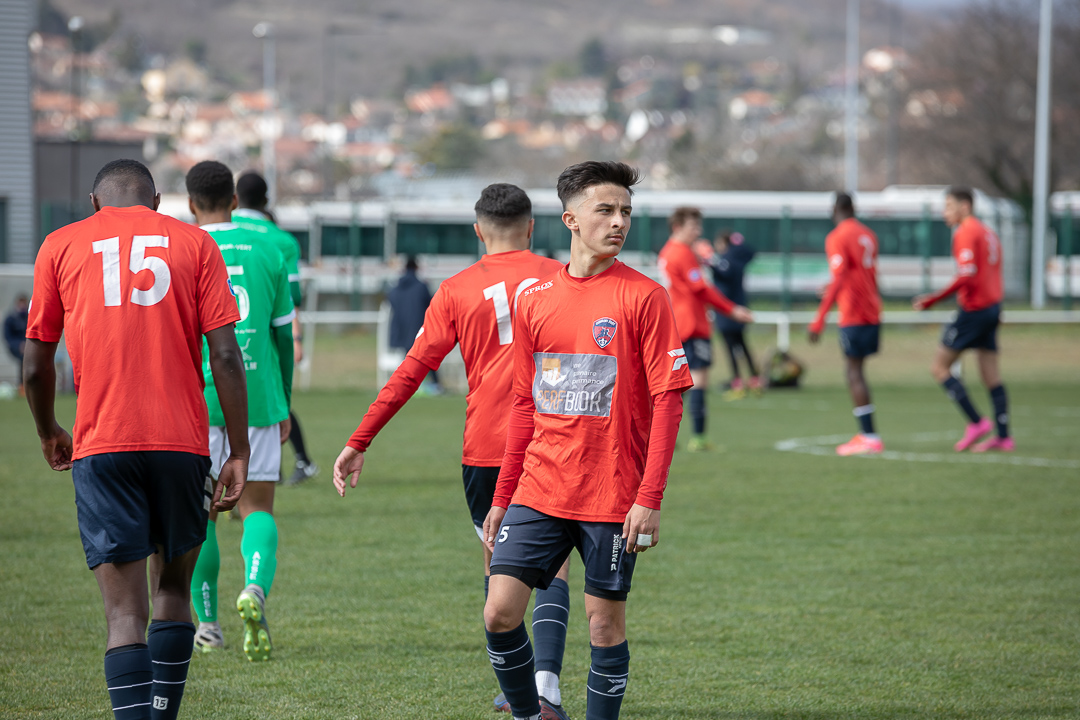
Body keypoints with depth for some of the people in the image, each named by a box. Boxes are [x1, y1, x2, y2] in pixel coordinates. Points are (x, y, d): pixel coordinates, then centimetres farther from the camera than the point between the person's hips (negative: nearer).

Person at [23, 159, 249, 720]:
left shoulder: (60, 246, 10)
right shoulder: (193, 243, 9)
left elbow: (37, 366, 11)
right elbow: (225, 355, 0)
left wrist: (49, 435, 28)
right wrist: (239, 453, 2)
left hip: (101, 444, -1)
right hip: (182, 442, 1)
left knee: (126, 613, -4)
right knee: (173, 589, 19)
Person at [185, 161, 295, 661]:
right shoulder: (266, 252, 6)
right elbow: (283, 335, 10)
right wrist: (284, 408, 18)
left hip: (198, 400, -1)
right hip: (258, 398, 1)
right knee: (257, 508, 5)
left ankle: (207, 622, 16)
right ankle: (256, 588, -24)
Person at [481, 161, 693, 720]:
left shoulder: (644, 297, -5)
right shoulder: (534, 300, 9)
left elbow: (667, 401, -8)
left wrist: (650, 499, -15)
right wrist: (502, 498, 14)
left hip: (612, 496, -4)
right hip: (539, 489, 4)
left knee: (605, 623, 2)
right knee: (500, 613, -3)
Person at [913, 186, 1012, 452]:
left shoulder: (966, 233, -11)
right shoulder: (987, 232, 17)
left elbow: (966, 276, -21)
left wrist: (933, 299, -20)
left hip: (974, 310, -9)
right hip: (992, 307, 9)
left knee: (939, 368, -3)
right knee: (991, 376, 9)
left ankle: (976, 422, -8)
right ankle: (1003, 436, 5)